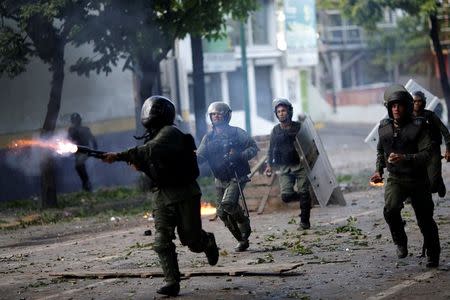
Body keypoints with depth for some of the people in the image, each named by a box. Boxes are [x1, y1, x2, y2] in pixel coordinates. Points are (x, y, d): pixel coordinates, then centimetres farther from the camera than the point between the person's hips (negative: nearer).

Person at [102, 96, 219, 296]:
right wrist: (139, 164, -3)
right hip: (162, 196, 7)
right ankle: (172, 283, -5)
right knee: (162, 242, -6)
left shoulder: (170, 133, -14)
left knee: (191, 239, 0)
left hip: (184, 194, -7)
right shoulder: (154, 137, 15)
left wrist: (120, 156, -33)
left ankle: (208, 242, 33)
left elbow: (153, 150, -31)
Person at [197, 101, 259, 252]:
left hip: (237, 177, -6)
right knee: (222, 212, 3)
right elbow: (200, 157, 2)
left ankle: (244, 222, 0)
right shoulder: (208, 138, 8)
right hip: (220, 180, 6)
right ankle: (242, 239, 17)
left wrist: (239, 156, -20)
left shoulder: (236, 133, -3)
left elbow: (254, 148, -4)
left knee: (228, 203, -27)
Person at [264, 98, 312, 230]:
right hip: (284, 168, 2)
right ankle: (305, 198, 20)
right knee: (286, 196, -11)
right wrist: (269, 165, 5)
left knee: (303, 193, -6)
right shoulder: (275, 130, 7)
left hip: (300, 165, -2)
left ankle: (304, 220, 8)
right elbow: (271, 150, 14)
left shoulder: (299, 127, 1)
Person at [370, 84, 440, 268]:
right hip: (395, 179, 2)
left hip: (418, 180, -2)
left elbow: (426, 154, -18)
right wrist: (379, 170, 8)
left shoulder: (418, 126, -10)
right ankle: (400, 243, -1)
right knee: (391, 209, -26)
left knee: (425, 219, 7)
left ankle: (433, 255, 28)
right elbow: (380, 151, 21)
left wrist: (404, 158, -31)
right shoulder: (384, 127, 4)